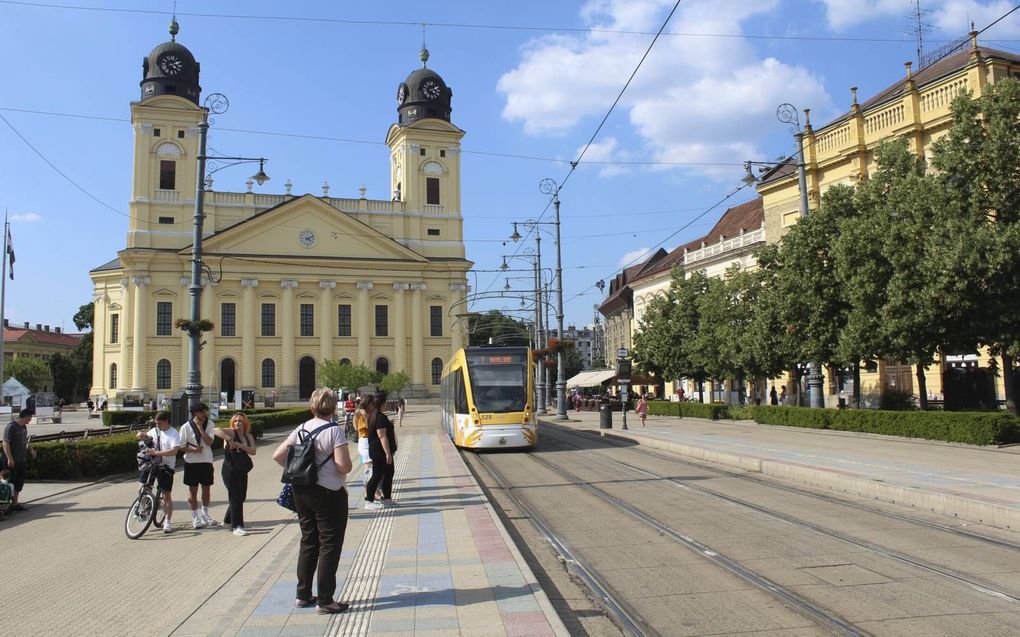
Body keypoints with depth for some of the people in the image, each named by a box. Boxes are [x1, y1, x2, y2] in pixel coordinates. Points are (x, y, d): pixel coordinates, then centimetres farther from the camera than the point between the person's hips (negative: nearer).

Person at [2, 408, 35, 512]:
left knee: (19, 482, 13)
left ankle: (15, 503, 21)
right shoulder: (11, 427, -16)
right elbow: (6, 443, -20)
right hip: (11, 462, -9)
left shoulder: (24, 427, 10)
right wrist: (10, 458, -24)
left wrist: (30, 450, 19)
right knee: (10, 483, -1)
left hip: (21, 460, 9)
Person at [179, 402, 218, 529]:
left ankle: (205, 515, 28)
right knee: (193, 490, 3)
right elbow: (181, 446, -5)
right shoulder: (186, 427, -7)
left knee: (206, 488, 12)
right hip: (191, 462, -2)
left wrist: (200, 427, -17)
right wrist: (194, 449, -21)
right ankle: (195, 518, 13)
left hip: (206, 461, 3)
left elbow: (209, 441, -14)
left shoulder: (210, 425, -1)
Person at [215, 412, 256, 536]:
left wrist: (239, 445, -18)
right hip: (230, 471, -7)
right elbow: (216, 430, -27)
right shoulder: (231, 433, -8)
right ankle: (236, 527, -6)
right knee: (235, 497, -9)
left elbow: (253, 451, -6)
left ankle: (228, 520, 36)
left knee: (241, 497, 15)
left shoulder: (248, 436, 8)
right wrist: (229, 439, -30)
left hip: (242, 471, 7)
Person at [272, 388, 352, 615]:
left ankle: (303, 595, 26)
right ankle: (325, 601, 7)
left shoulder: (301, 429, 5)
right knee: (329, 546, 3)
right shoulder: (334, 431, -15)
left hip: (301, 491, 7)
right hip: (328, 494, -7)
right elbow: (344, 467, -22)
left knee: (308, 542, 18)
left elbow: (278, 456, 6)